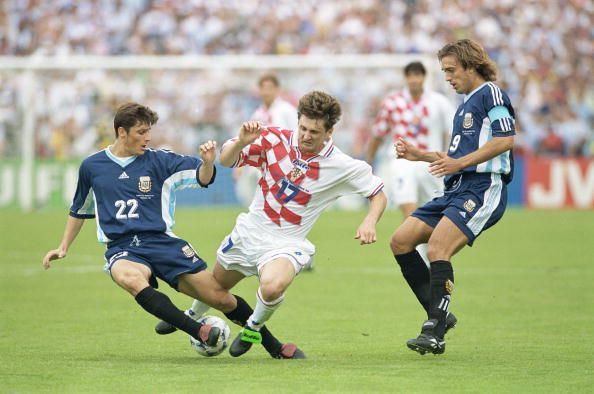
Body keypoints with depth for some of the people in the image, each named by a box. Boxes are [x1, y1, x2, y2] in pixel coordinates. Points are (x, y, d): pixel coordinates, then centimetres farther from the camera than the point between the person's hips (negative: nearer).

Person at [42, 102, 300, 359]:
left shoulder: (158, 160, 3)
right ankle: (199, 332, -41)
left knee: (220, 298, -5)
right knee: (130, 278, -39)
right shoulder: (92, 167, 8)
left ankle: (273, 345, 17)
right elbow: (79, 210, 24)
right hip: (122, 249, 0)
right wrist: (63, 247, 21)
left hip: (162, 242, 1)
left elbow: (202, 177, -4)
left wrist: (208, 163, -26)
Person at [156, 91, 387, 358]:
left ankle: (253, 328, -1)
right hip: (249, 232, 4)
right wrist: (242, 141, -28)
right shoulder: (275, 140, -11)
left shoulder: (342, 166, -15)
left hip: (287, 243, -4)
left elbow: (378, 195, -2)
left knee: (272, 287, -35)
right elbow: (226, 160, -7)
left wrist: (369, 222, -22)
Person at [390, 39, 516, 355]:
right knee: (401, 241, 2)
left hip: (483, 189, -10)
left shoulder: (490, 94, -4)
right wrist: (421, 156, 21)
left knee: (437, 248, -25)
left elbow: (505, 139, -17)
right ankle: (439, 315, 6)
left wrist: (459, 163, -20)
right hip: (457, 189, 10)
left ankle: (435, 332, -25)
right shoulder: (465, 106, 25)